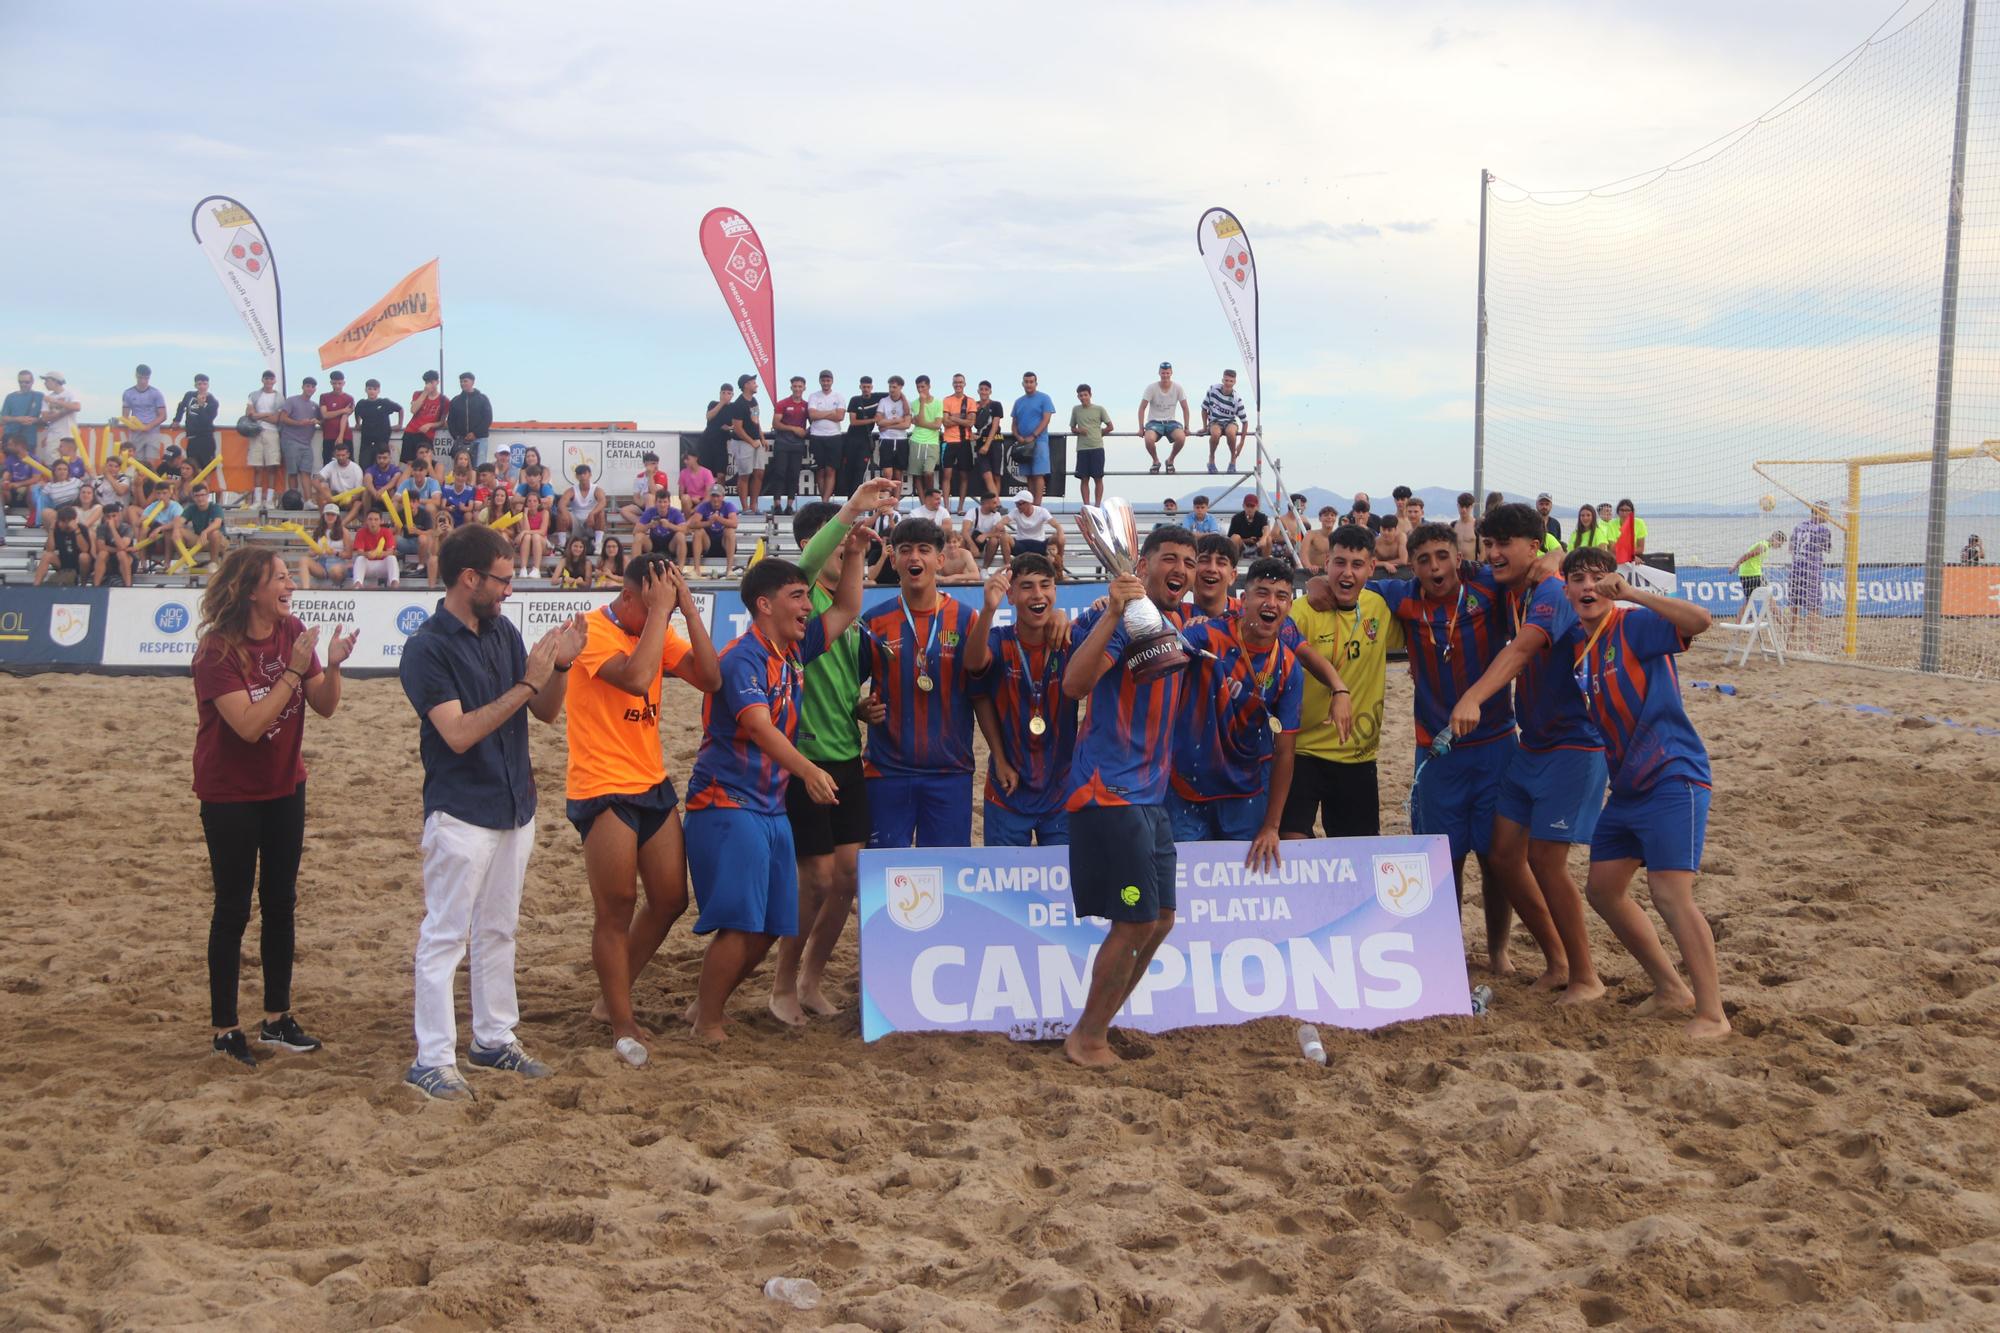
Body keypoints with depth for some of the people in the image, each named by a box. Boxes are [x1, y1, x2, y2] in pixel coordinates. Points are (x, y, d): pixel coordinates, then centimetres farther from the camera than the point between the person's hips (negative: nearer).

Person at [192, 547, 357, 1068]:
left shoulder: (293, 632, -3)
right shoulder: (218, 649, -20)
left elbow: (325, 707, -2)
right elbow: (249, 725, -27)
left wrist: (332, 665, -20)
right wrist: (293, 671, -29)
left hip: (284, 788, 6)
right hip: (230, 795, -6)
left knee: (281, 902, 11)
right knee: (233, 909, 1)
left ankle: (277, 1018, 22)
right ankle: (224, 1030, 12)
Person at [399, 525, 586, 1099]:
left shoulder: (504, 632, 7)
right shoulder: (427, 649, -14)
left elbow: (547, 712, 10)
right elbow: (458, 733, -24)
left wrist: (560, 665, -8)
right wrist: (526, 684, -24)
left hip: (515, 808, 8)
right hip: (461, 813, -8)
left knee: (498, 930, 16)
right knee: (445, 935, -2)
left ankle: (494, 1039, 28)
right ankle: (432, 1060, 5)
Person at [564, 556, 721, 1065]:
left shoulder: (659, 631, 9)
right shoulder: (592, 630, -13)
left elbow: (709, 679, -4)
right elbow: (637, 678, -30)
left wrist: (688, 609, -9)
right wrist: (661, 610, -22)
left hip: (653, 784, 8)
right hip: (603, 790, -8)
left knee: (670, 901, 11)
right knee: (617, 910, 0)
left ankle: (611, 998, 28)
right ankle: (623, 1025, 13)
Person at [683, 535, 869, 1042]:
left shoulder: (794, 649, 10)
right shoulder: (742, 657, -15)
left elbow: (846, 610, 21)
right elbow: (757, 724, -29)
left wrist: (854, 555, 7)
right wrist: (806, 769, -43)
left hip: (772, 806, 9)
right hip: (727, 804, -9)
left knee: (768, 928, 9)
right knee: (741, 924, -13)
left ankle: (707, 1007, 25)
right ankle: (706, 1025, 2)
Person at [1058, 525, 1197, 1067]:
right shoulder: (1122, 618, -12)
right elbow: (1074, 684, -27)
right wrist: (1112, 613, -36)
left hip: (1150, 794, 9)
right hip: (1109, 791, -9)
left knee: (1160, 919, 12)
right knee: (1136, 921, -7)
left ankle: (1099, 1025, 26)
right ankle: (1086, 1038, 8)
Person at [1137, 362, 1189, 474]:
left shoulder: (1178, 388, -3)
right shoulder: (1151, 388, -7)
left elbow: (1185, 408, 5)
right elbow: (1142, 408, -3)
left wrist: (1186, 427, 1)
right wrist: (1141, 428, -8)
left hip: (1170, 422, 2)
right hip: (1154, 422, -1)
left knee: (1181, 438, -31)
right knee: (1149, 439, -36)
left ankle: (1170, 460, 0)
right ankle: (1155, 461, -2)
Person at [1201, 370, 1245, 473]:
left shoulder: (1237, 399, -12)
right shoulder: (1213, 389, -10)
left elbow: (1244, 421, -5)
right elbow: (1204, 408, 5)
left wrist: (1241, 443, -7)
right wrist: (1205, 426, 2)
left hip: (1230, 421, 0)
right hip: (1214, 421, 0)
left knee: (1231, 432, -38)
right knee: (1215, 433, -37)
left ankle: (1233, 459, -11)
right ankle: (1211, 458, -9)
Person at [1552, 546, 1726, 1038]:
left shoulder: (1636, 626, -13)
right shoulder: (1574, 642, 8)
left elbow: (1699, 620, -30)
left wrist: (1630, 592, -33)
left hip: (1673, 779, -9)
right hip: (1627, 788, 9)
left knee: (1670, 893, -16)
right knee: (1603, 887, 13)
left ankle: (1711, 1014, -8)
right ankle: (1670, 989, 26)